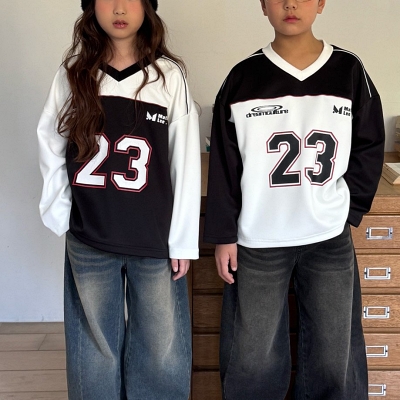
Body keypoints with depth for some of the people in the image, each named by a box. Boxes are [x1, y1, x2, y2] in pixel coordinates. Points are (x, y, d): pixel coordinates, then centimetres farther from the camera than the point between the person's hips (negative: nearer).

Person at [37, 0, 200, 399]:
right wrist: (59, 214, 1)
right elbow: (50, 147, 10)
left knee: (162, 353, 7)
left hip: (156, 240, -1)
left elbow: (186, 165, -3)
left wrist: (182, 240, -4)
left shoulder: (169, 75, -1)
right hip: (88, 241, 2)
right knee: (96, 350, 13)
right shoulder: (72, 74, 4)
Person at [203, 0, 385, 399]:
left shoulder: (349, 71, 1)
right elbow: (224, 165, 0)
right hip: (258, 241, 0)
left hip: (330, 239, 1)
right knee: (252, 359, 6)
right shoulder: (243, 78, -1)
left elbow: (369, 152, 6)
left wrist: (348, 211, -2)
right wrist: (223, 234, -2)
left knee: (334, 357, 8)